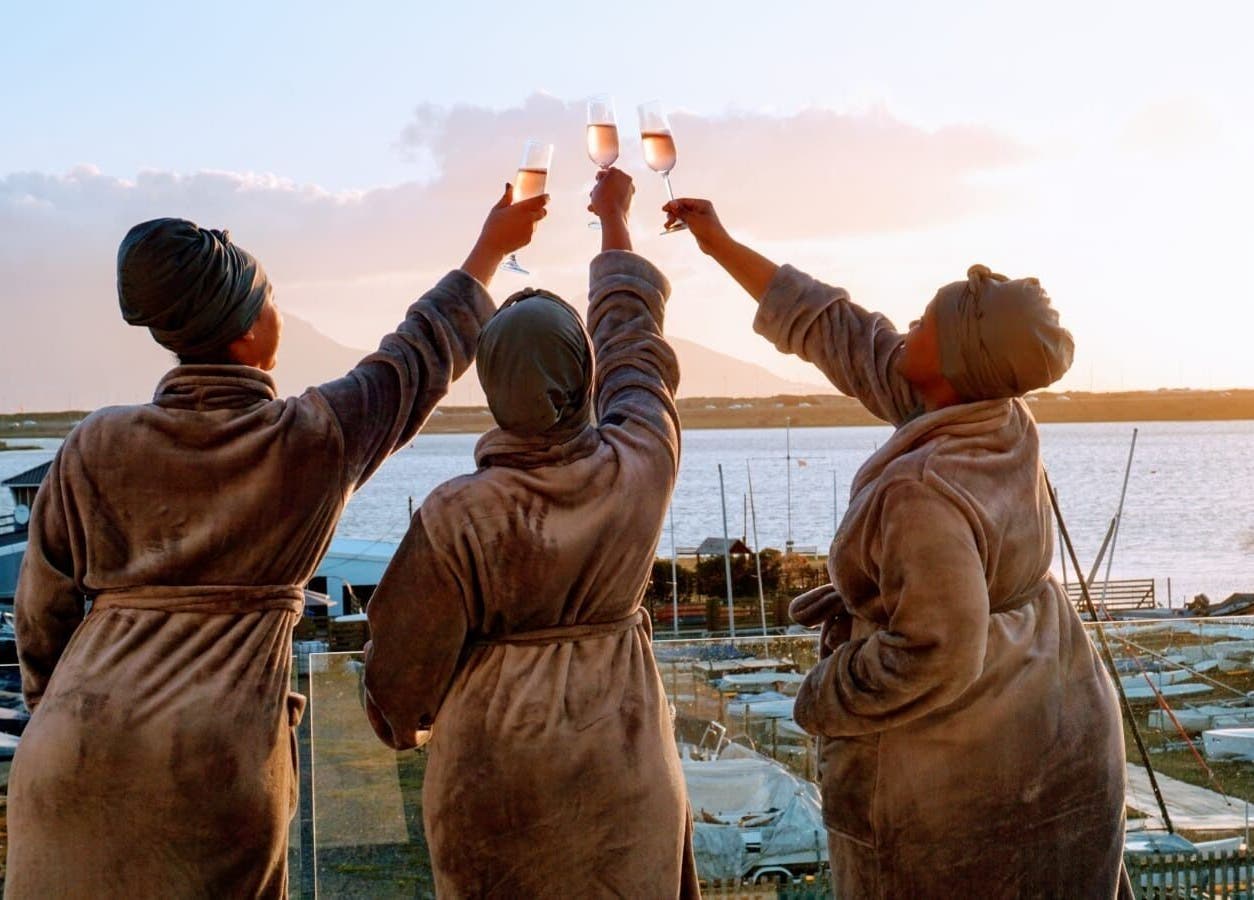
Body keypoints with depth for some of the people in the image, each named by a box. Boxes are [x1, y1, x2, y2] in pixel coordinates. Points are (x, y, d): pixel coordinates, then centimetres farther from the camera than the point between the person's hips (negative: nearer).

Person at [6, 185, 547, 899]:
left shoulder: (94, 448, -1)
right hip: (219, 760, -1)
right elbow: (425, 352, 11)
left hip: (78, 750, 2)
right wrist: (491, 248, 26)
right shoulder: (314, 440, -5)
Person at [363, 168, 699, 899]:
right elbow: (633, 336, 6)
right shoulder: (640, 469, -12)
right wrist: (614, 218, 21)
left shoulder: (456, 516, -19)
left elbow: (405, 663, -9)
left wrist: (404, 725, 15)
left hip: (500, 772, -2)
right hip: (624, 771, 3)